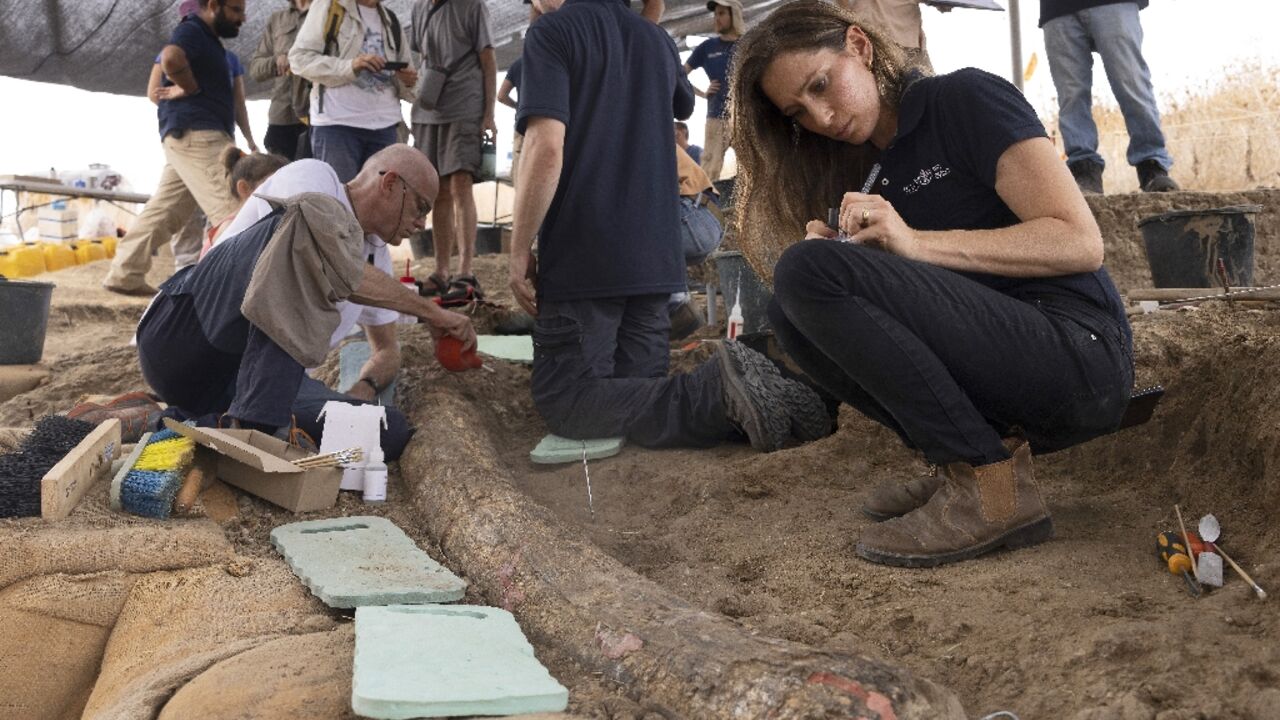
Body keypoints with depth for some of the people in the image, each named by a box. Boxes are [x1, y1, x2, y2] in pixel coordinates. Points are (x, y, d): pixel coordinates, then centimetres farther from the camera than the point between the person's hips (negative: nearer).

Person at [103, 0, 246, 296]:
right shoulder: (192, 30, -8)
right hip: (196, 134, -10)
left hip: (193, 137, 10)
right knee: (229, 208, -15)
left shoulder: (208, 38, 23)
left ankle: (125, 275, 15)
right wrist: (191, 89, -14)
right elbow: (171, 58, -28)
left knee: (164, 210, 11)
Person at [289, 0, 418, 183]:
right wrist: (350, 66, -19)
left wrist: (408, 81, -2)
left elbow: (406, 81, 23)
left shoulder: (391, 20, 20)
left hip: (384, 125, 5)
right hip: (337, 124, -5)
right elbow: (300, 58, -5)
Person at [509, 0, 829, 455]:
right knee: (640, 393, 11)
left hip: (582, 259, -7)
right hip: (654, 255, 7)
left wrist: (519, 251, -11)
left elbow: (546, 148, -18)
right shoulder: (656, 39, 15)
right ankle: (738, 389, -17)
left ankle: (716, 392, -21)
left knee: (566, 402, -2)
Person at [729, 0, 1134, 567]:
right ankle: (963, 464, -2)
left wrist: (917, 242, -18)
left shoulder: (966, 98, -3)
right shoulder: (868, 172, 17)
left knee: (810, 272, -20)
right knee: (792, 314, 0)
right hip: (1001, 382, 7)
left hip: (1080, 356, -7)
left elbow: (1081, 242, -12)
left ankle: (992, 487, -15)